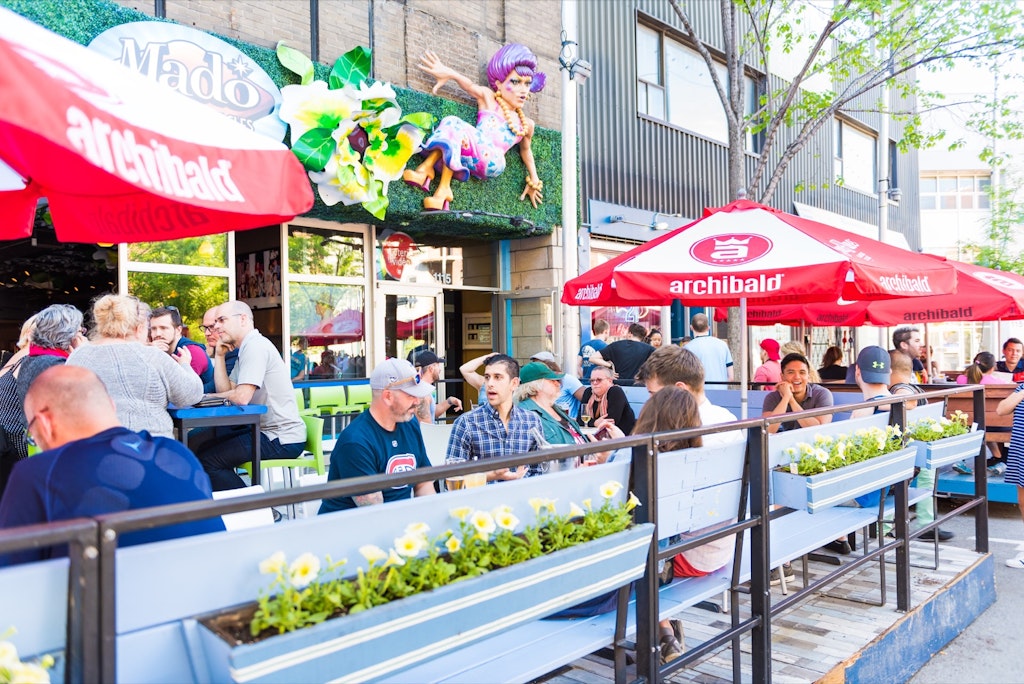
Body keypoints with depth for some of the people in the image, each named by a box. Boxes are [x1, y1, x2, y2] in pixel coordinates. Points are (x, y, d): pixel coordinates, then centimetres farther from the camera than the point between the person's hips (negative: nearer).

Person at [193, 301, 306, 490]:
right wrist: (220, 355, 7)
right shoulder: (246, 349, 16)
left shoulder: (255, 346, -15)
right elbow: (226, 391, 11)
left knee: (208, 461, -14)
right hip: (264, 429, 10)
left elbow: (242, 397, -23)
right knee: (197, 442, 18)